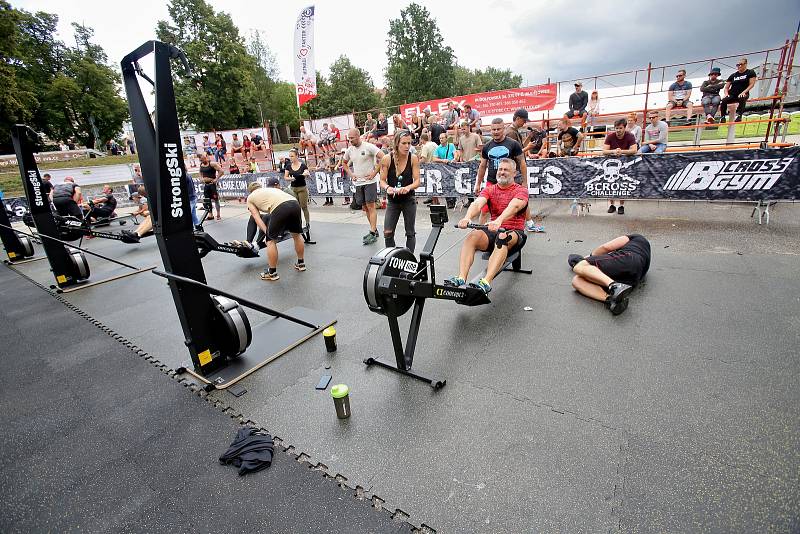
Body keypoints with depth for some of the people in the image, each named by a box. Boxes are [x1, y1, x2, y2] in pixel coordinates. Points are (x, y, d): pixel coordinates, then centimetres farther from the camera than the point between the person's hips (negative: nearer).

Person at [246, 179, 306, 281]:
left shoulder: (250, 198, 27)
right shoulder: (273, 189, 42)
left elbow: (257, 218, 16)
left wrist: (267, 233, 12)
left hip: (280, 208, -6)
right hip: (295, 203, 6)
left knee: (271, 240, 8)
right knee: (296, 235, 25)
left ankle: (272, 273, 14)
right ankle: (301, 263, 39)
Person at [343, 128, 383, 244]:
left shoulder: (369, 147, -10)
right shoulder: (349, 150, 9)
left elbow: (382, 158, -15)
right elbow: (344, 163, 24)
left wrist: (374, 173, -16)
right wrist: (350, 174, 9)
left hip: (369, 181, -7)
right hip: (358, 182, 7)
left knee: (371, 206, -9)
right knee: (365, 207, 10)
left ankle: (372, 233, -8)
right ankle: (374, 230, 21)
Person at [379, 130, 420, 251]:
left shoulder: (413, 159, -10)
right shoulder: (387, 159, -11)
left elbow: (417, 181, -10)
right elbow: (382, 181, -6)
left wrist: (408, 187, -31)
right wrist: (387, 188, -28)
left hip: (409, 200, 0)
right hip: (392, 200, 0)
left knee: (410, 233, 8)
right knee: (387, 233, -6)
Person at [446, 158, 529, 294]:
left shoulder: (521, 190, 2)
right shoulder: (490, 189, 14)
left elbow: (514, 206, -22)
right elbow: (477, 203, -8)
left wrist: (499, 221, -43)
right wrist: (467, 217, -32)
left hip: (515, 233, -3)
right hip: (493, 231, 3)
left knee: (503, 237, -39)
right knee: (472, 236, -28)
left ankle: (486, 282, -55)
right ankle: (460, 278, -42)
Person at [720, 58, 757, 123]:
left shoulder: (750, 72, 8)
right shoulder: (733, 75, 16)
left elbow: (751, 84, 0)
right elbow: (726, 87, 15)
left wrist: (744, 92, -15)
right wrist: (726, 94, -6)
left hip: (743, 94, -2)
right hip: (732, 94, 3)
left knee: (742, 99, -40)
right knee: (723, 101, -31)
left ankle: (739, 115, -36)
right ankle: (723, 117, -25)